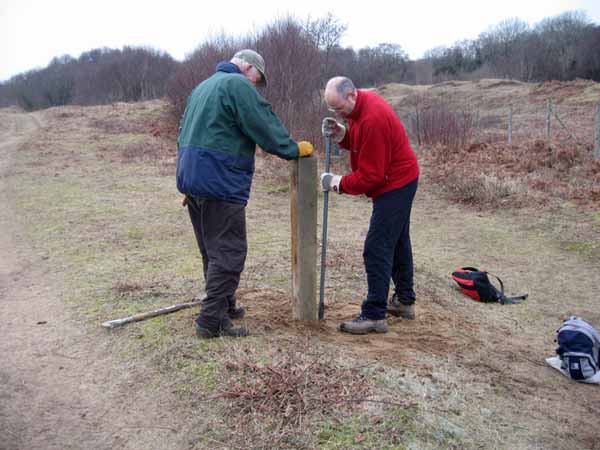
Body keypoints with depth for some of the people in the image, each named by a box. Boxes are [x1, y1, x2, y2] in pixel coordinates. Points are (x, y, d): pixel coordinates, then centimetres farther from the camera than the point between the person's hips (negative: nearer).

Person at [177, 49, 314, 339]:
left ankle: (224, 306, 28)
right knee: (228, 252, -5)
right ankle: (212, 321, -3)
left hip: (190, 176, 10)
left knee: (212, 250, 17)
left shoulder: (203, 86, 23)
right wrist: (296, 149, 3)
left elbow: (184, 132, 26)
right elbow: (266, 128, -11)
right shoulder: (238, 85, -7)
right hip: (220, 181, -10)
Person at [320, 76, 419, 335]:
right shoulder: (360, 105, 3)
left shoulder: (372, 119, -27)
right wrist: (341, 134, -6)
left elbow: (371, 175, -25)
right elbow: (359, 143, 12)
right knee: (398, 242, 18)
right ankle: (405, 301, 32)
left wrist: (339, 183, -14)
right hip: (400, 181, 11)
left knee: (377, 249, -10)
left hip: (395, 186, -11)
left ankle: (374, 316, -4)